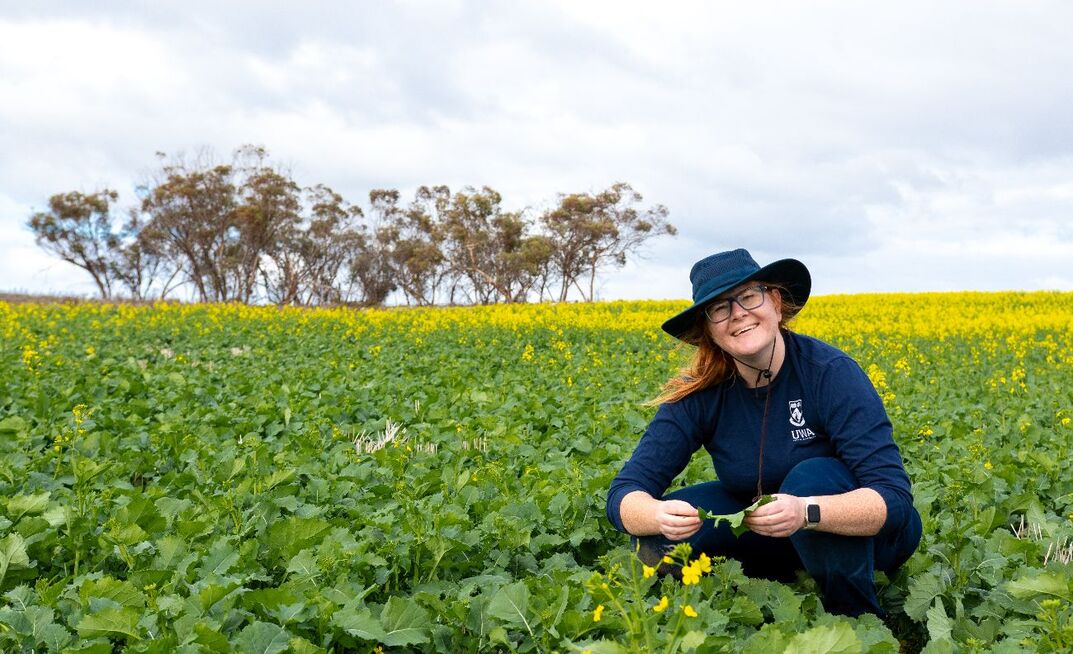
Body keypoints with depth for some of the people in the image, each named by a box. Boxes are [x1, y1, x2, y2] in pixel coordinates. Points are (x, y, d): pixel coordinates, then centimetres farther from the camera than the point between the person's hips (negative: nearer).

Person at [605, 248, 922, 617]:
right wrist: (658, 515, -43)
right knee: (659, 533, -19)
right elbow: (625, 494, -20)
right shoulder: (700, 394, -15)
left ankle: (862, 625, -11)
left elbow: (894, 499, -31)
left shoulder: (831, 372, -25)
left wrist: (806, 512, -49)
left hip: (867, 529, -3)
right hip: (772, 531, 3)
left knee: (812, 476, -35)